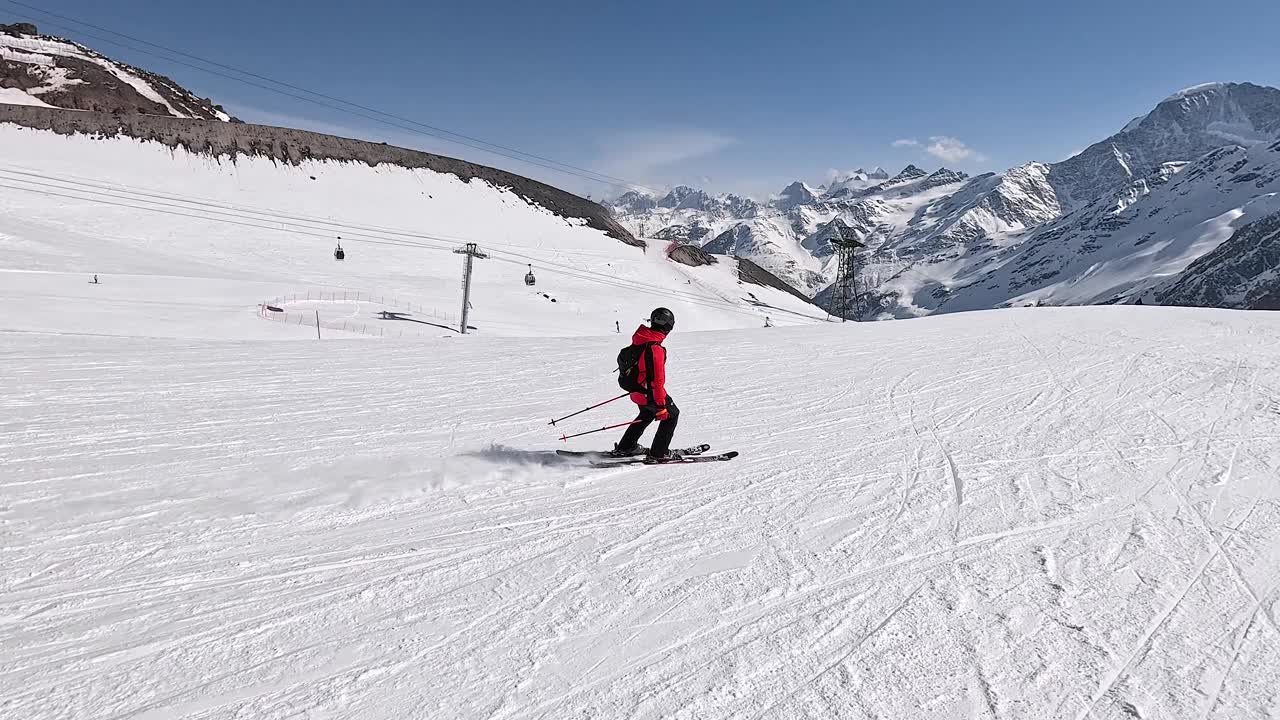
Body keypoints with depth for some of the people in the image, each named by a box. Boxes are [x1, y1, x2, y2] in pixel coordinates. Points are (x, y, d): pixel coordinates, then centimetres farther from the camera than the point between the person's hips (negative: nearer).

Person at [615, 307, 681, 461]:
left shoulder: (639, 339, 0)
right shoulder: (655, 348, -29)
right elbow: (657, 380, -28)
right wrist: (661, 405, -22)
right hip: (650, 393, -9)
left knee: (647, 414, 30)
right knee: (671, 414, 10)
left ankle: (625, 447, 35)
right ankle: (659, 453, 14)